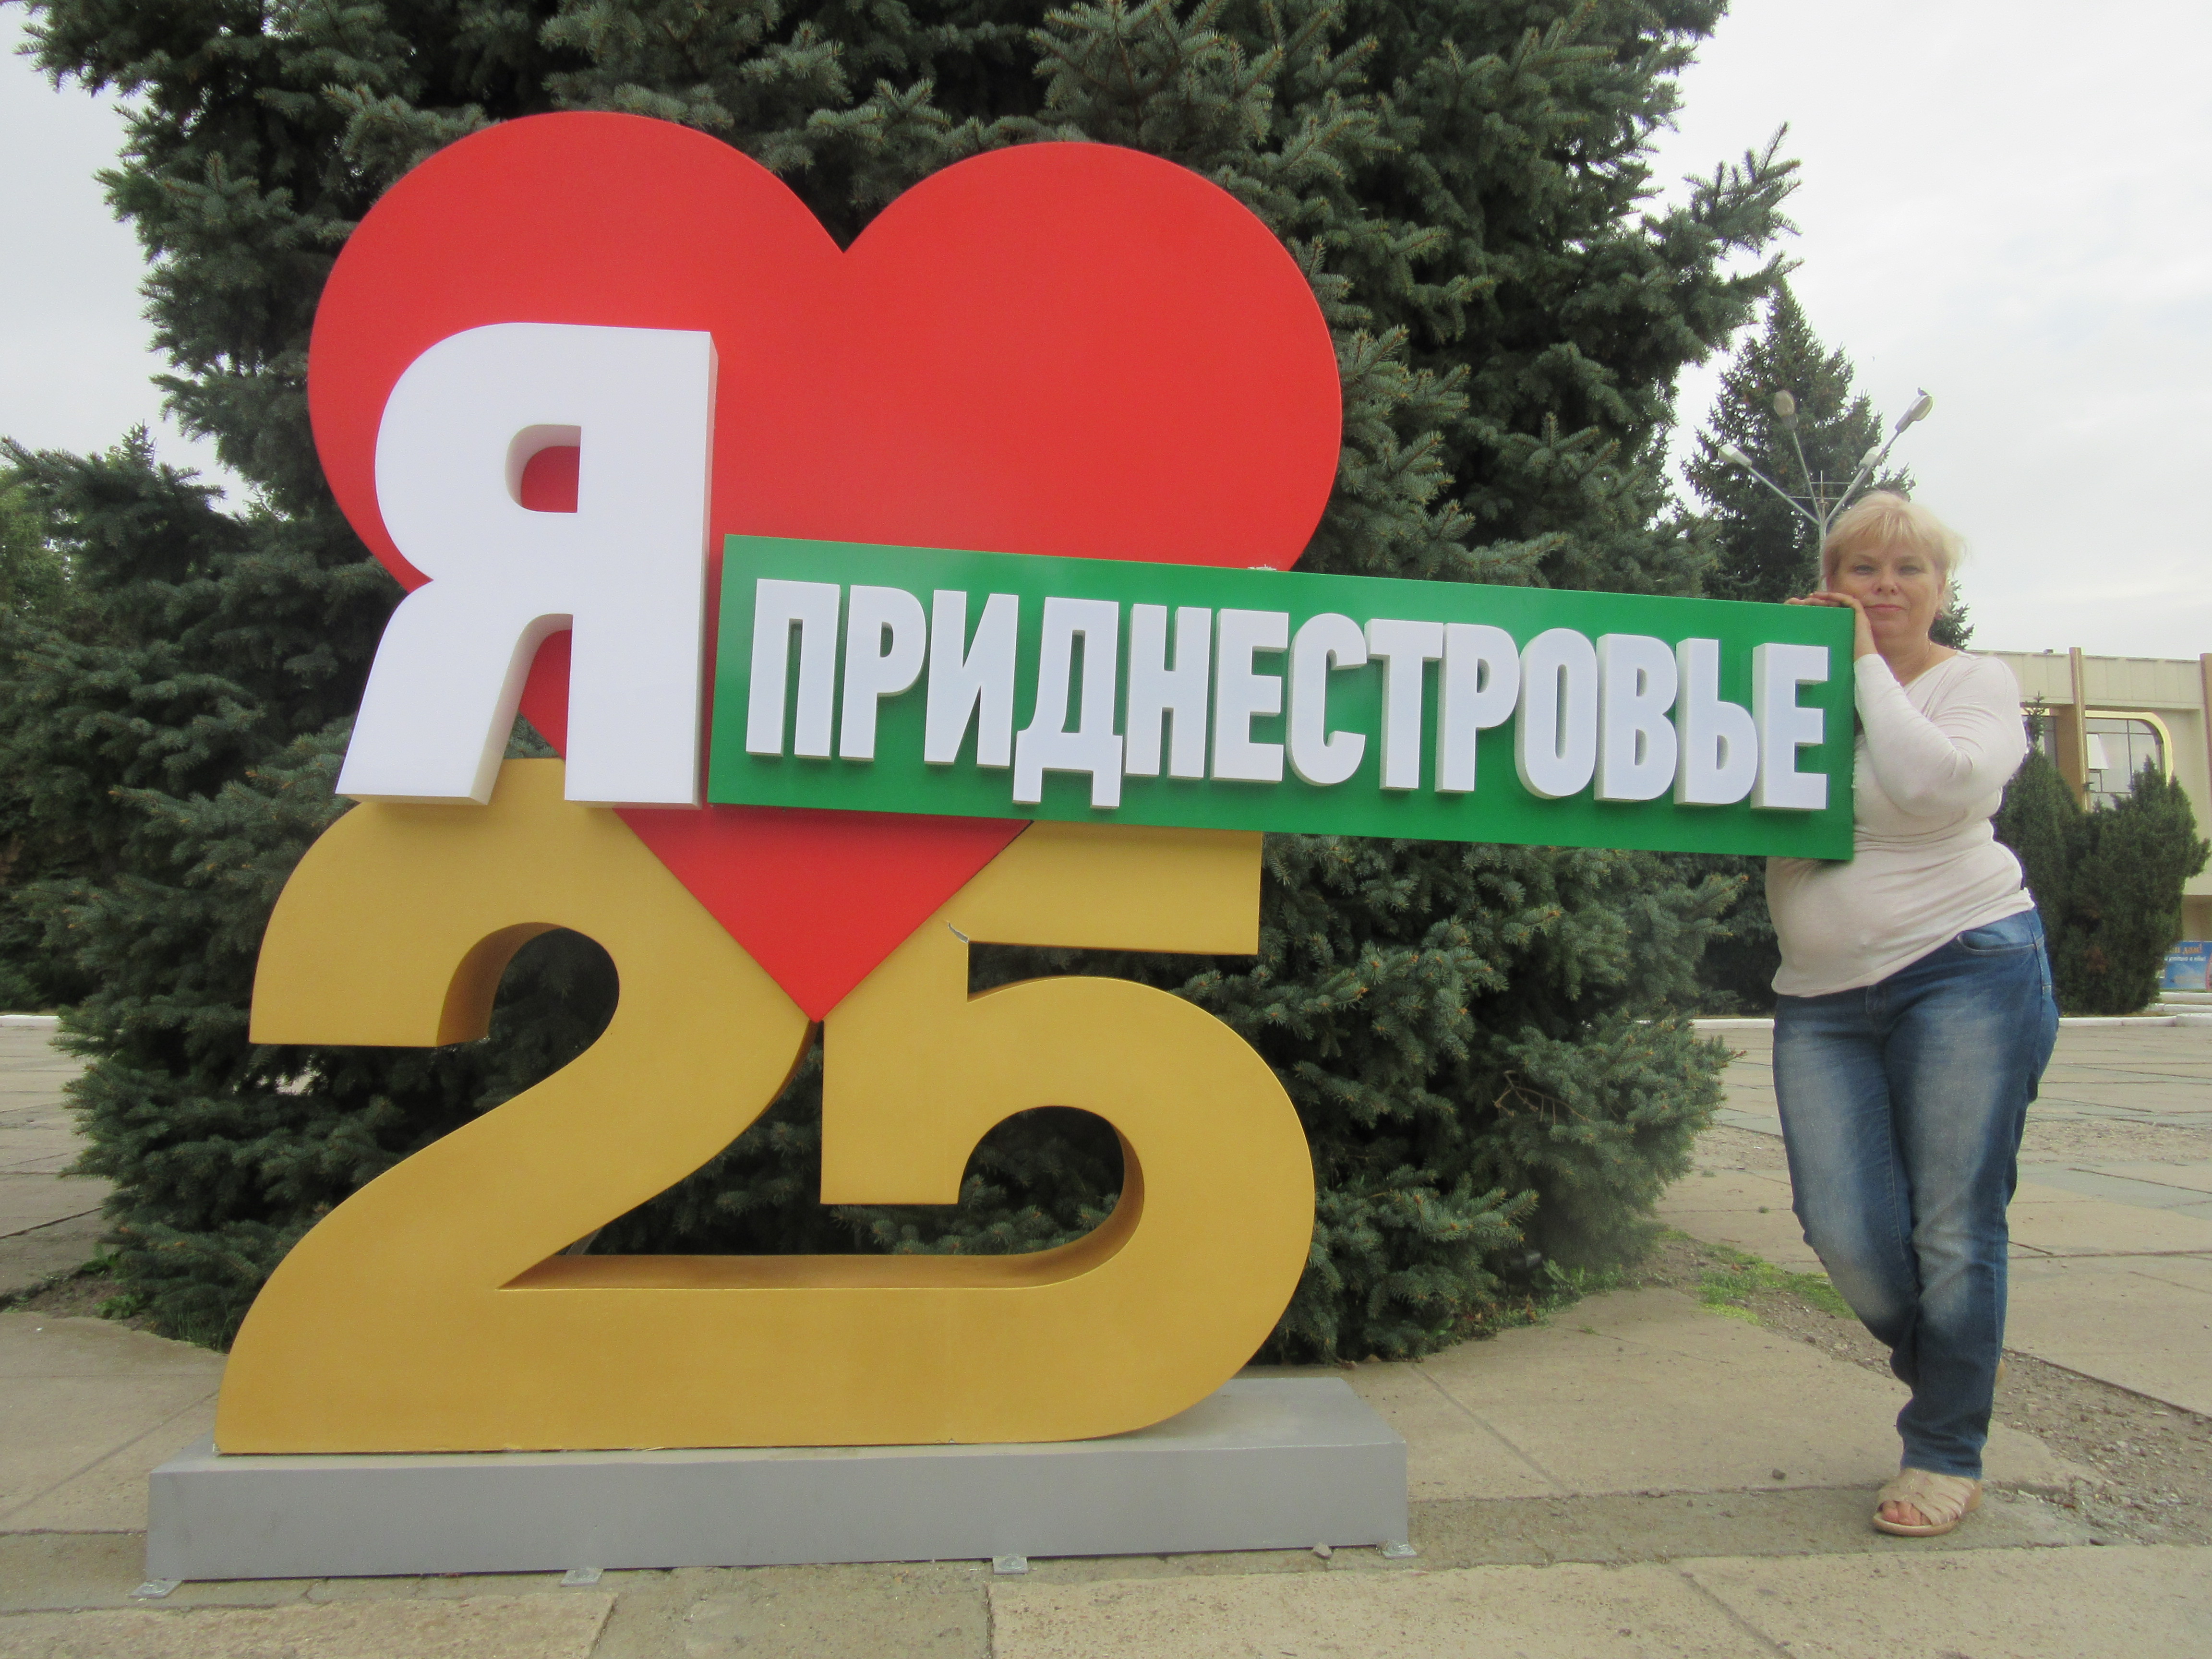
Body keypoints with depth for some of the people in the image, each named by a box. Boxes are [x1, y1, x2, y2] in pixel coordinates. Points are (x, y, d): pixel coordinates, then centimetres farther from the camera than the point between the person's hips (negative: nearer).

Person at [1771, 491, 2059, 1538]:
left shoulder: (1977, 683, 2)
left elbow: (1934, 783, -19)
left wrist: (1867, 664, -9)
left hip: (1965, 970, -3)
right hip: (1821, 998, 3)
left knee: (1954, 1227, 1)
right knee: (1846, 1234, -1)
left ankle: (1947, 1454, 19)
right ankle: (1944, 1370, 31)